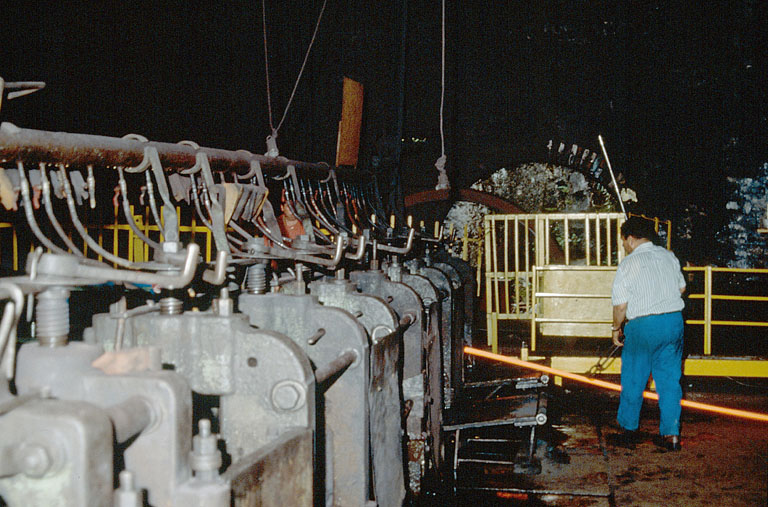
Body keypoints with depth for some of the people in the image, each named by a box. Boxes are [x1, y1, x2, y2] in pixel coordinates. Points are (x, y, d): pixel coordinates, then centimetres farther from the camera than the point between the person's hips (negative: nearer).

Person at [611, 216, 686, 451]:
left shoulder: (628, 264, -9)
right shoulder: (669, 256, 6)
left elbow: (620, 304, -9)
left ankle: (628, 427, 25)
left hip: (642, 326, -5)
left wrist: (616, 328, 6)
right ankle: (671, 434, 11)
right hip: (674, 321, 5)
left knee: (633, 380, 12)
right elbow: (682, 288, 18)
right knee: (670, 379, 10)